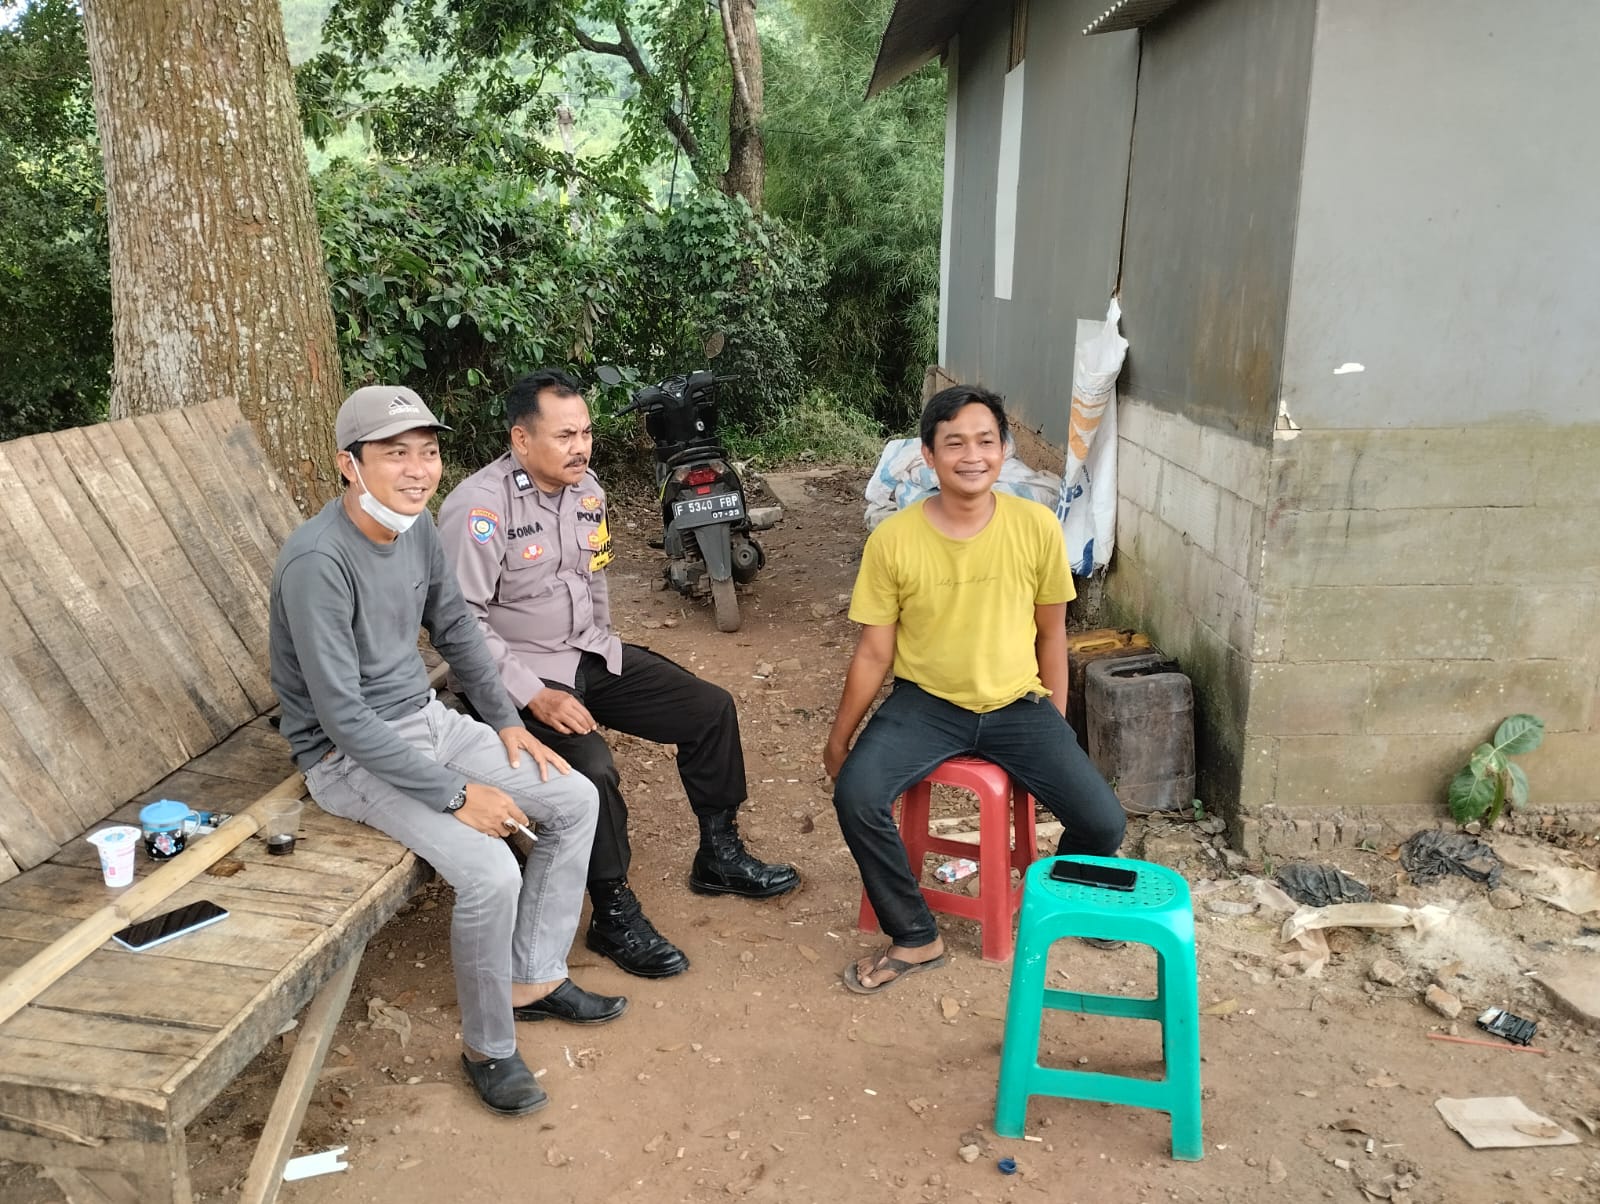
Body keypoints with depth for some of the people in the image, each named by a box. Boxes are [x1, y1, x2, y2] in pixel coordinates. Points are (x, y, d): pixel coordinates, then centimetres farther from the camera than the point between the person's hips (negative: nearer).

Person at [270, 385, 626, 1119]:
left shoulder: (416, 525, -2)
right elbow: (343, 718, -28)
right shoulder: (318, 561, -27)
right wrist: (455, 795, -25)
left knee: (575, 800, 2)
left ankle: (531, 981, 16)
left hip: (425, 719, 8)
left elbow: (455, 628, 13)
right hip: (351, 756, -8)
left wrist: (506, 722, 8)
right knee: (490, 871, -25)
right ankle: (487, 1048, 1)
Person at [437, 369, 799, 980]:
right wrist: (534, 695, -26)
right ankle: (614, 916, -8)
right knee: (591, 767, -31)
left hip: (592, 654, 8)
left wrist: (600, 649, 17)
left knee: (712, 709, 1)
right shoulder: (479, 507, -19)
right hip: (522, 674, -7)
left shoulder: (586, 489, 4)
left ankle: (719, 856, 18)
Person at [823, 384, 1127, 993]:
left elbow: (1051, 634, 4)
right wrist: (838, 740, 2)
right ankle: (914, 938, -2)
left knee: (1103, 822, -13)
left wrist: (1056, 727, 7)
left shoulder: (1036, 526, -9)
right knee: (856, 796, -26)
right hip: (925, 703, -1)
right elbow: (874, 652, -3)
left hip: (1018, 704, 1)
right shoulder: (893, 539, -12)